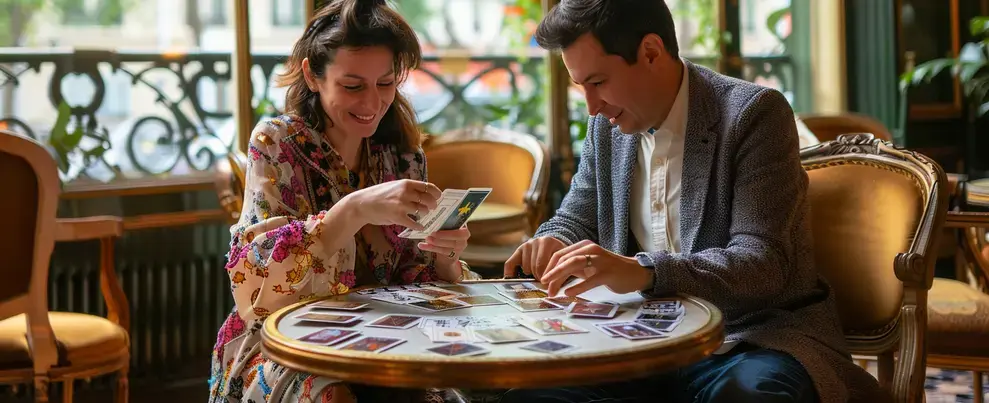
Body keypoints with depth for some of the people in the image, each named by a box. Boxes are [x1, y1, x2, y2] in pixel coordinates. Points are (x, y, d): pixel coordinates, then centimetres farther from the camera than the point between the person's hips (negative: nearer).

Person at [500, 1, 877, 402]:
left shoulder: (753, 113, -12)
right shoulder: (607, 126, 8)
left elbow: (762, 263, -21)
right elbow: (576, 219, 20)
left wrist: (643, 271, -36)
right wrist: (553, 243, -6)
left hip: (755, 338, -6)